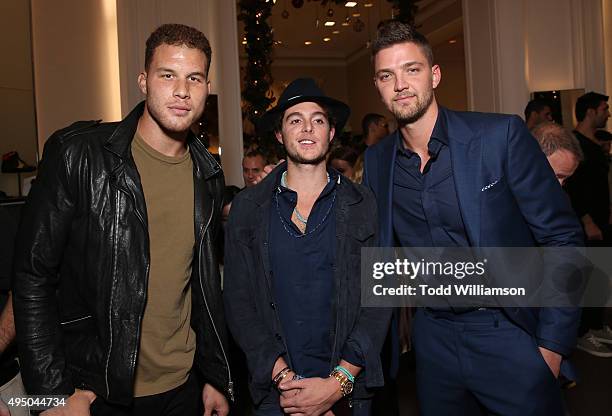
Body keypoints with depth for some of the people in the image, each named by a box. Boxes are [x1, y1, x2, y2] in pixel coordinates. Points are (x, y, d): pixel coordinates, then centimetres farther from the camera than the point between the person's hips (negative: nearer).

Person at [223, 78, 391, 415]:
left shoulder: (361, 205, -3)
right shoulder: (247, 207, -2)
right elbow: (237, 299, -4)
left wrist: (339, 382, -14)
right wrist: (283, 377, -12)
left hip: (347, 386, 0)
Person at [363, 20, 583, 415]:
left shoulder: (501, 136, -12)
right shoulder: (376, 160, 0)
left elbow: (562, 237, -9)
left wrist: (552, 346, -11)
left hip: (510, 337, -3)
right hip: (434, 341, 4)